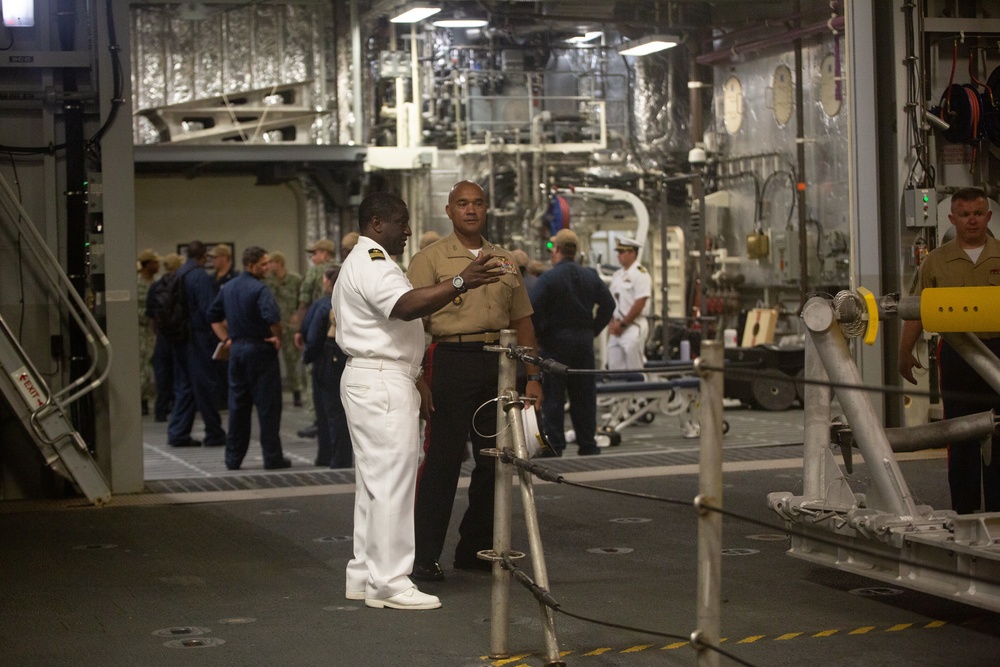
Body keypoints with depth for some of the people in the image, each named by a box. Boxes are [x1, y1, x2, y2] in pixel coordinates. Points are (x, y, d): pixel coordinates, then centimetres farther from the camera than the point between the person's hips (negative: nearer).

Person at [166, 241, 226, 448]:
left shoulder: (177, 276, 10)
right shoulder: (202, 277, -13)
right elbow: (209, 311, -17)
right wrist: (218, 336, -11)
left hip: (180, 339, 7)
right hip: (199, 336, -7)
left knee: (184, 386, 12)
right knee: (205, 385, -1)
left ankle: (178, 433, 10)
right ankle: (214, 434, 5)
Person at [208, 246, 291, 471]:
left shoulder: (228, 288, 10)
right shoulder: (259, 289, -15)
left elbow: (213, 315, 18)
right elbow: (272, 316, -30)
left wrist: (226, 338, 15)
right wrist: (278, 337, -14)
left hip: (236, 349, 7)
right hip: (260, 350, -7)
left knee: (238, 405, 12)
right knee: (268, 405, 0)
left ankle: (233, 458, 15)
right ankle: (272, 457, 2)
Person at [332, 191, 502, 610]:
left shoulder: (365, 263, 22)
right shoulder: (371, 264, -14)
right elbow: (406, 306, -33)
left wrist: (415, 382, 23)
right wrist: (460, 284, -42)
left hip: (373, 381, 12)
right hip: (382, 384, -12)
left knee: (375, 481, 14)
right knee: (391, 482, -10)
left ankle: (366, 575, 20)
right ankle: (388, 583, -8)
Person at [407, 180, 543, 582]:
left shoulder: (505, 262, 17)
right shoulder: (430, 259, 1)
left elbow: (522, 321, 18)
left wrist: (533, 376, 11)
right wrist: (418, 377, -13)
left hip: (498, 364, 6)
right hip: (450, 361, -5)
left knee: (495, 460, 7)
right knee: (441, 461, -6)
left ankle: (476, 549, 18)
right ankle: (424, 556, -1)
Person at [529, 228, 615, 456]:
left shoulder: (548, 277, -10)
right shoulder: (590, 276, 7)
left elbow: (533, 309, -19)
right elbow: (608, 304, 7)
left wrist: (538, 335, -6)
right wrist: (593, 330, 11)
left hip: (555, 341, -5)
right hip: (584, 341, 5)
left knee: (552, 396, -1)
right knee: (584, 395, 10)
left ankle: (554, 445, -2)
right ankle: (587, 444, 13)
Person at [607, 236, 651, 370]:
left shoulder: (640, 274, -9)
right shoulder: (617, 275, 16)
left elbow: (640, 304, -16)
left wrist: (622, 324, -12)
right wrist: (612, 323, 1)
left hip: (633, 327, -8)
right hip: (616, 329, 8)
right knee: (614, 366, 7)